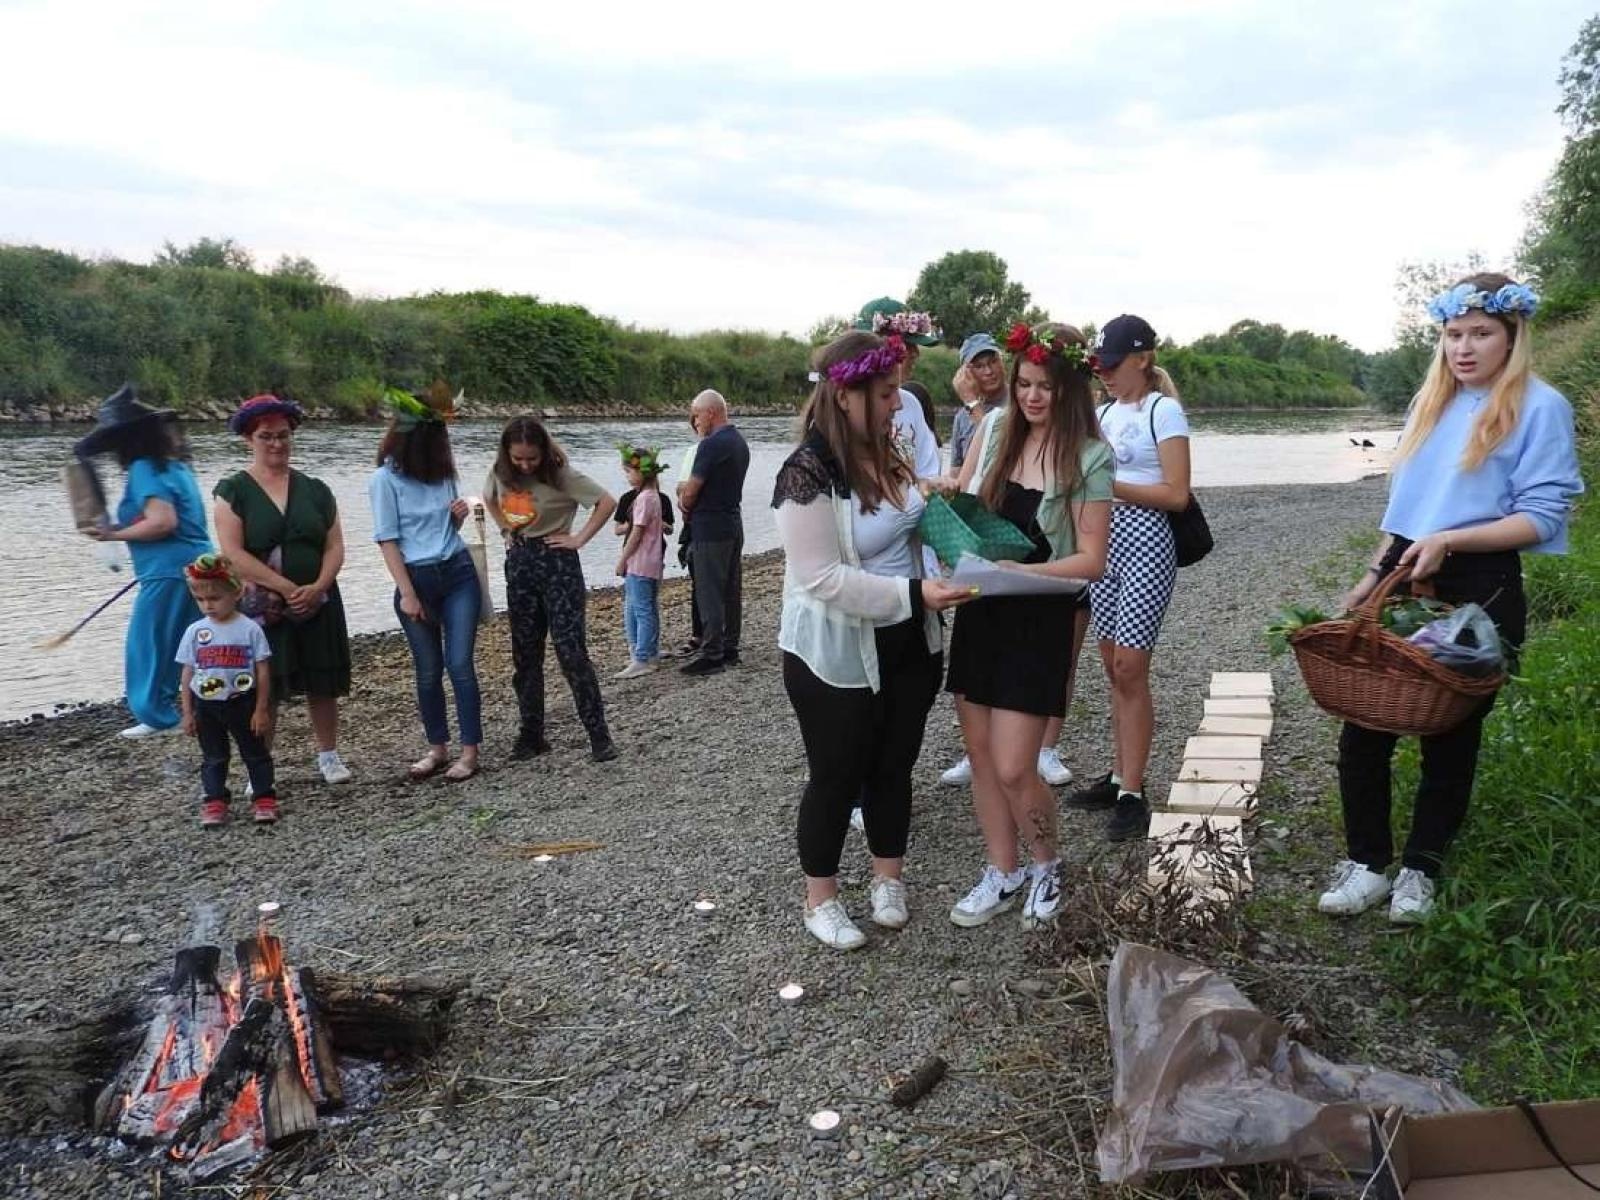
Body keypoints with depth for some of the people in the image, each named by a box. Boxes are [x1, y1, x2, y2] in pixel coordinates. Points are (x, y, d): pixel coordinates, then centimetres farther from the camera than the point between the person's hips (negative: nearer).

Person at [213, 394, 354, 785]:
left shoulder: (315, 490, 9)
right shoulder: (233, 491, -1)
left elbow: (335, 546, 5)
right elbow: (233, 554, -11)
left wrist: (317, 587, -12)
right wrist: (287, 588, -16)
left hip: (317, 603, 3)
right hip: (261, 607, -3)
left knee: (322, 685, 9)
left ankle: (328, 754, 26)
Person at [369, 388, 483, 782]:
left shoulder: (442, 471, 7)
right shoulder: (385, 478, -7)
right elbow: (387, 540, -8)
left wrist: (460, 514, -3)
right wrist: (407, 594, -13)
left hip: (458, 575, 3)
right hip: (417, 579, -3)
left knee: (459, 663, -2)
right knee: (428, 670, 7)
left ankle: (470, 751, 3)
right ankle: (437, 748, 22)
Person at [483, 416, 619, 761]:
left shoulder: (561, 474, -13)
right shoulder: (500, 474, 2)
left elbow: (607, 502, -16)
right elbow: (489, 499, 24)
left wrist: (580, 538, -14)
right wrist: (506, 529, 11)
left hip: (557, 562, -5)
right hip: (518, 563, 5)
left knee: (571, 650, -9)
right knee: (525, 654, 9)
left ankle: (599, 735, -3)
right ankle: (531, 735, 19)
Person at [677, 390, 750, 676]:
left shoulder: (711, 445, -17)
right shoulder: (739, 441, 12)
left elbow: (690, 491, -15)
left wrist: (686, 508, 5)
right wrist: (687, 489, 5)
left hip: (710, 528, -9)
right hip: (733, 524, 9)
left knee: (709, 594, -3)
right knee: (731, 591, 13)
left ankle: (711, 655, 1)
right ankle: (730, 649, 20)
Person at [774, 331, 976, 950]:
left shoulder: (886, 452, 3)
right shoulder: (808, 474, -22)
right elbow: (821, 578, -27)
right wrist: (913, 594, -29)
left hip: (908, 646, 7)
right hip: (837, 657, -7)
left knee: (894, 766, 18)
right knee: (837, 778, 8)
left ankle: (887, 877, 38)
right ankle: (820, 899, 28)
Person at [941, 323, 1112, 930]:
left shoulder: (1089, 457, -10)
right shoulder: (997, 427, 2)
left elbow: (1090, 560, -11)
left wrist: (1019, 571, -24)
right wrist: (945, 496, -6)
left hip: (1039, 619, -5)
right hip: (980, 611, 5)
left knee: (1013, 769, -5)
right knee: (980, 753, 11)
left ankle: (1047, 866, 24)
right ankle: (1003, 873, 29)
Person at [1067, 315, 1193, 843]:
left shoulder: (1163, 410, -8)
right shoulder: (1105, 412, 14)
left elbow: (1177, 494, -14)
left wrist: (1106, 484, -16)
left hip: (1145, 542, -7)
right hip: (1105, 540, 7)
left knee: (1130, 669, -6)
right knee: (1114, 667, 10)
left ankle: (1133, 796, 1)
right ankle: (1119, 776, 20)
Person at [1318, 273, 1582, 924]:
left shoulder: (1540, 407, -6)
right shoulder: (1431, 402, 13)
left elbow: (1541, 518, -12)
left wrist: (1448, 541, -23)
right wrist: (1373, 575, 12)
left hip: (1479, 589, -5)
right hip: (1405, 578, 5)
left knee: (1451, 735, 8)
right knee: (1362, 727, 2)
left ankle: (1420, 868, 24)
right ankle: (1366, 861, 15)